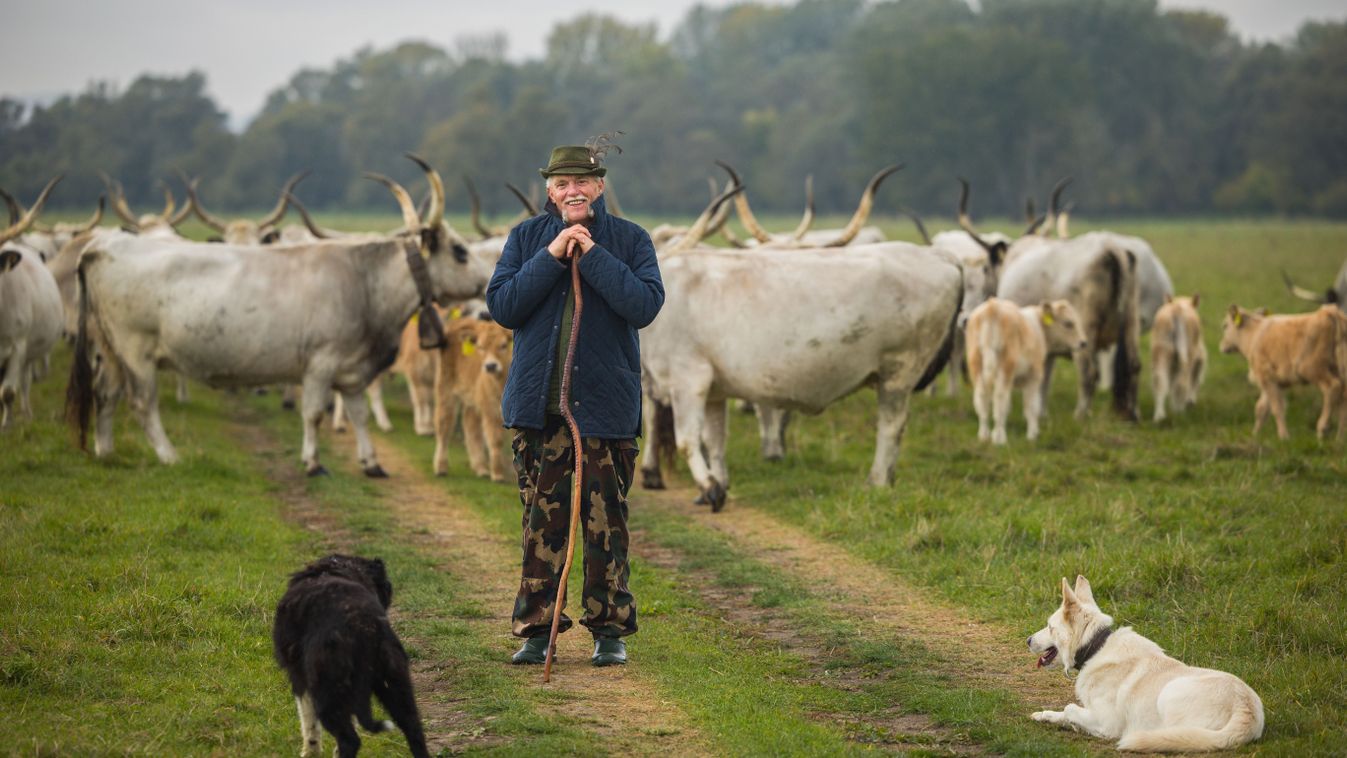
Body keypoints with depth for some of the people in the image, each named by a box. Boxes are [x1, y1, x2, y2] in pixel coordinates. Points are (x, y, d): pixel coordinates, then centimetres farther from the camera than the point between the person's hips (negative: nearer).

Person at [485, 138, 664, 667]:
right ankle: (536, 629, 10)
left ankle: (610, 630, 10)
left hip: (605, 404, -1)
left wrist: (592, 255, -14)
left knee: (606, 522, 1)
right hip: (538, 404, 1)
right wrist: (551, 257, -11)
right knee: (541, 522, 3)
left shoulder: (629, 240, 3)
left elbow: (645, 305, -12)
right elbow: (502, 306, -3)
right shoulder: (526, 238, 8)